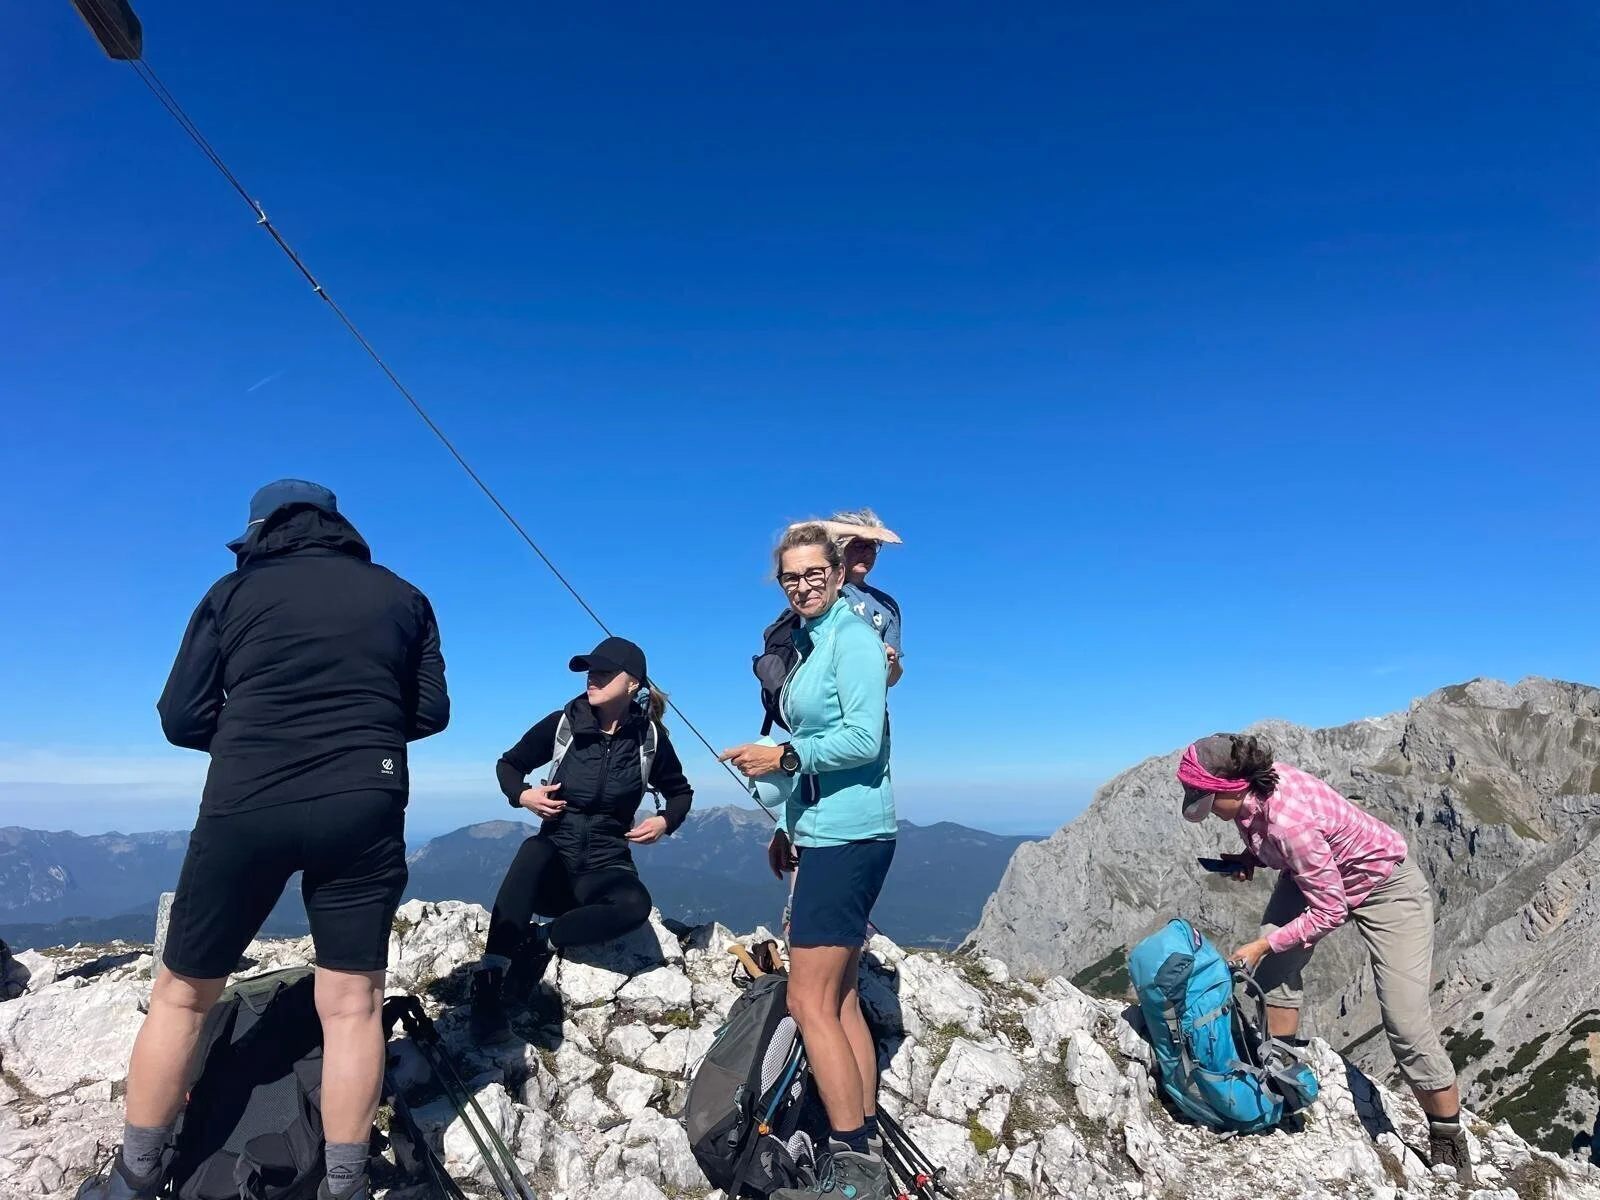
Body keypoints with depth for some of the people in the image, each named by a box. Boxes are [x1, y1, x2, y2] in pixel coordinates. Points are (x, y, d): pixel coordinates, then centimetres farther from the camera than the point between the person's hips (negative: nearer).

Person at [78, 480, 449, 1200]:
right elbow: (430, 712, 9)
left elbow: (181, 718, 5)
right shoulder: (402, 597, 10)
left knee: (182, 992, 18)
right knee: (351, 1002, 6)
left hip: (245, 806, 0)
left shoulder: (236, 591, 8)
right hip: (363, 810, 0)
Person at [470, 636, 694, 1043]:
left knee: (635, 904, -34)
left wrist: (665, 821, -9)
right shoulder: (562, 724, -4)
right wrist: (522, 795, -12)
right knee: (534, 849, -36)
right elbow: (507, 765, 9)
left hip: (605, 868, 0)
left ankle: (538, 941, -20)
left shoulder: (649, 737, -3)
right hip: (553, 865, 0)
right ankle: (490, 978, -37)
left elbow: (681, 792, 12)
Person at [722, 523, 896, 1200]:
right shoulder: (808, 642, 17)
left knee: (810, 1002, -7)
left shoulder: (852, 637, -9)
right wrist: (790, 827, 19)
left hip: (848, 835, -9)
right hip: (824, 834, 10)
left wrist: (785, 757, -16)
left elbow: (863, 739, -18)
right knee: (840, 999, 11)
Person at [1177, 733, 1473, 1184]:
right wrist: (1249, 858, -11)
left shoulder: (1288, 820, -40)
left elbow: (1329, 912, -28)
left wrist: (1263, 944, -21)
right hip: (1319, 872, 8)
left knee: (1406, 1023, -7)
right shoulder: (1251, 789, -18)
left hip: (1385, 884, -7)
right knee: (1275, 968, -6)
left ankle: (1449, 1142, 12)